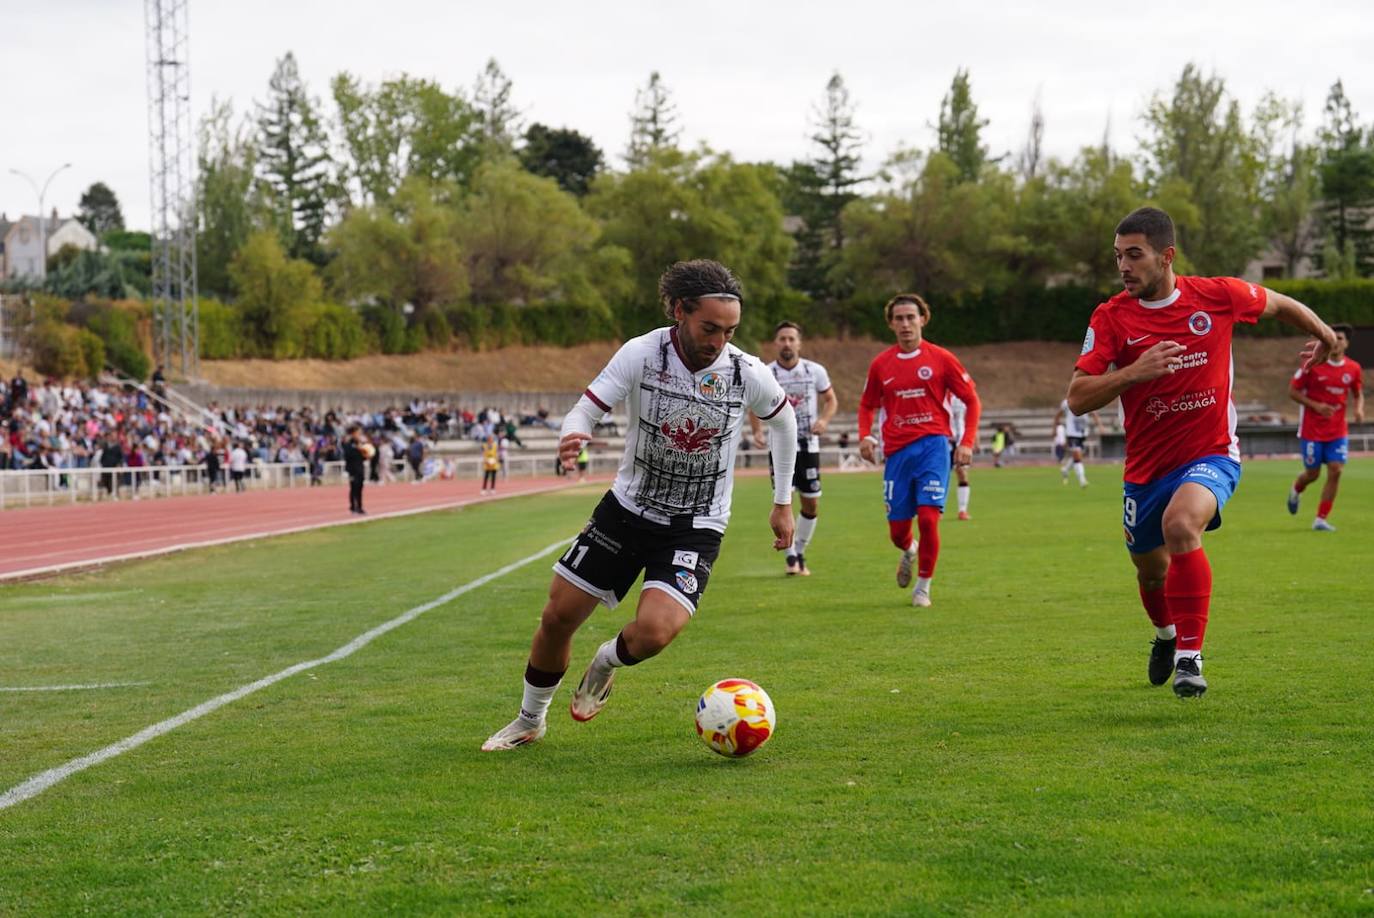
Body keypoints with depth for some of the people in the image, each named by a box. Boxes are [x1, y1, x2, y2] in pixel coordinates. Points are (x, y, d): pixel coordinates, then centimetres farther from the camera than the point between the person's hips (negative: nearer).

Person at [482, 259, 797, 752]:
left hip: (695, 527, -1)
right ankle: (530, 720, 32)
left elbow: (784, 420, 6)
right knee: (558, 616, 5)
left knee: (652, 632, -24)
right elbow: (586, 409, -15)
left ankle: (607, 663, 14)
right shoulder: (641, 354, -17)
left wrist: (783, 502, 11)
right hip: (628, 507, 2)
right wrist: (571, 437, -40)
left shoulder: (748, 374, -14)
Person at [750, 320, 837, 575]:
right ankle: (791, 556, -7)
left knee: (811, 505, 5)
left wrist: (824, 420, -11)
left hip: (809, 445, 2)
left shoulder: (815, 371, -4)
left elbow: (831, 400, 9)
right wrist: (757, 431, -11)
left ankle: (800, 554, 23)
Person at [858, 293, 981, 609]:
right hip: (897, 452, 3)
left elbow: (972, 401, 5)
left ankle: (923, 585, 3)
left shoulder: (941, 358, 0)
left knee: (928, 517, -15)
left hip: (933, 446, -3)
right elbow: (867, 406, 19)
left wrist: (966, 443, -5)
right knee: (897, 529, 3)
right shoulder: (881, 364, 7)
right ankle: (909, 552, 41)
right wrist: (865, 436, -1)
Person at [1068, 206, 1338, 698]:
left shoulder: (1216, 295, -9)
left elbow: (1279, 305, 12)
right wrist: (1134, 372, -28)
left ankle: (1189, 656, -25)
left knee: (1180, 526, -33)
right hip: (1146, 467, 3)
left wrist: (1324, 336, 26)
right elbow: (1077, 399, -14)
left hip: (1210, 455, -3)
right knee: (1151, 571, 18)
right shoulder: (1111, 318, -8)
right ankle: (1165, 635, 54)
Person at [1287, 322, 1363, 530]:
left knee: (1335, 471, -10)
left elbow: (1358, 394, 16)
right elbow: (1293, 391, -5)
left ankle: (1321, 519, 0)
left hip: (1337, 429, 3)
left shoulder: (1354, 369, 0)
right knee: (1312, 473, 4)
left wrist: (1359, 409, -7)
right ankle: (1296, 490, 42)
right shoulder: (1313, 365, -10)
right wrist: (1316, 405, -18)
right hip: (1312, 429, -3)